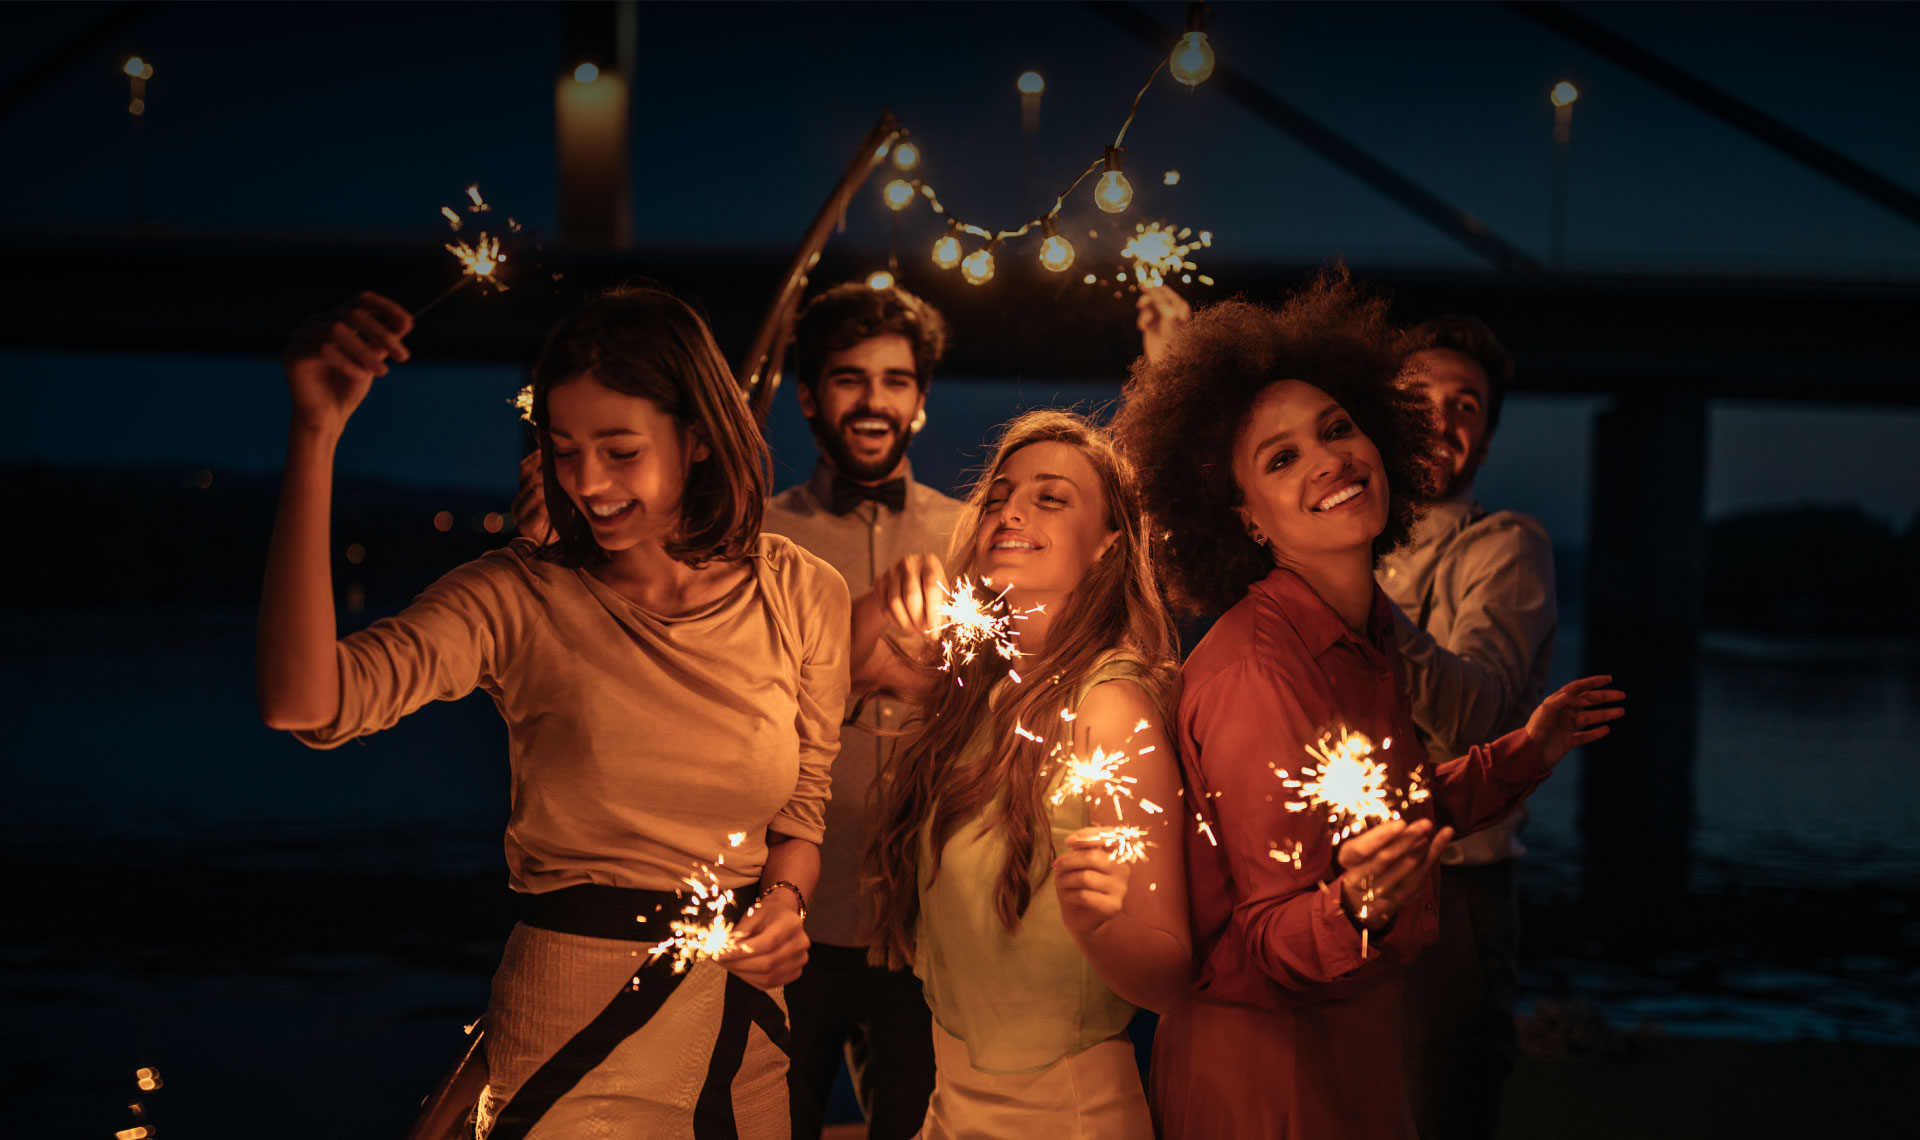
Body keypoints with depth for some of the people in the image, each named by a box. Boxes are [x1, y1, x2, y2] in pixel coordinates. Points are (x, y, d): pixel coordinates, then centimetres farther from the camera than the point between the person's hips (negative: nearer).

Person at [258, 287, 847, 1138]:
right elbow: (303, 703, -29)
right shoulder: (519, 597, -13)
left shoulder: (804, 596, -4)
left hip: (742, 1025, 3)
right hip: (570, 1027, -3)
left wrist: (786, 897, -13)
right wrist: (316, 433, -33)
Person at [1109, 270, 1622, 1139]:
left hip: (1354, 1063, 8)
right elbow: (1248, 952, -21)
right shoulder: (1251, 675, -24)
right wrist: (1356, 908, -40)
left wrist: (1524, 755, 20)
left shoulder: (1368, 640, 2)